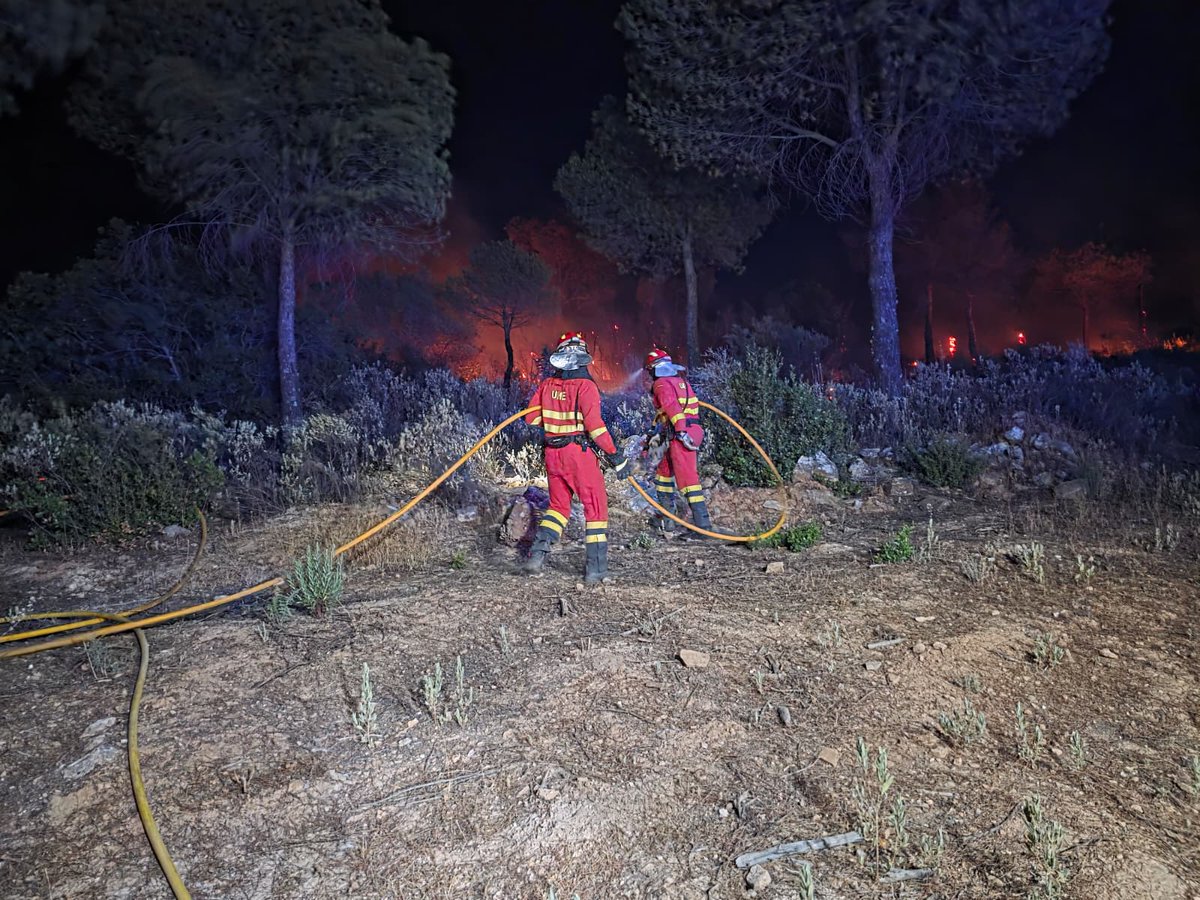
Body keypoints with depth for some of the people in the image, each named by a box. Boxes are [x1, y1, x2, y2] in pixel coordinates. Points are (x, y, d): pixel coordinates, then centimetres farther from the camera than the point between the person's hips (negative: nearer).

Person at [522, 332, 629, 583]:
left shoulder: (547, 385, 3)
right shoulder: (585, 386, -13)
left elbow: (532, 418, 8)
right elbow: (594, 425, -19)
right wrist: (614, 456, -14)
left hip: (553, 452, 5)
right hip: (579, 452, -5)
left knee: (558, 505, 20)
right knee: (595, 507, 5)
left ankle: (537, 553, 9)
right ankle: (595, 569, 4)